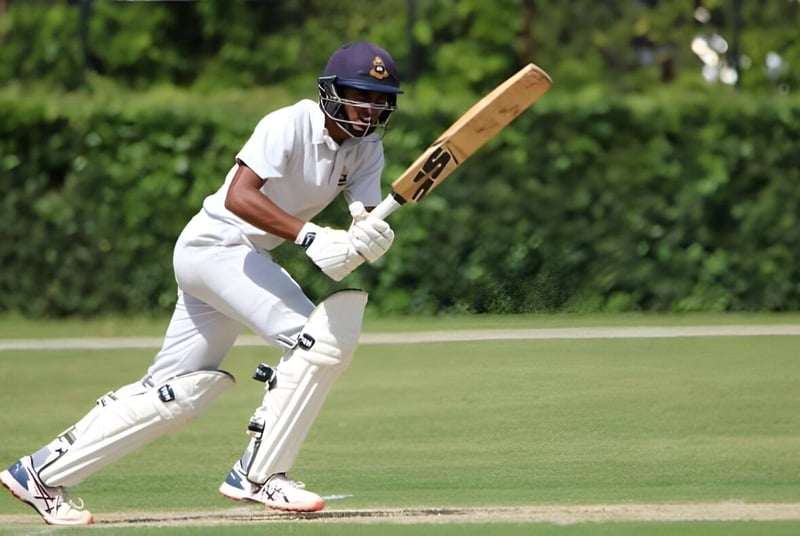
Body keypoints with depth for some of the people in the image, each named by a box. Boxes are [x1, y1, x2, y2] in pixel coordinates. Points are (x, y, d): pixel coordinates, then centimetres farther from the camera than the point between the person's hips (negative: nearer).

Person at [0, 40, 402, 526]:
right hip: (215, 245, -8)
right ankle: (259, 475, -14)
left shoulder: (367, 149, 4)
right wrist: (310, 235, -42)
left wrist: (368, 238, -34)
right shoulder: (290, 125, -20)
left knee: (178, 393, 8)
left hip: (250, 261, 8)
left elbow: (367, 220, -9)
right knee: (323, 336, -21)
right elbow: (238, 197, -32)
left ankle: (42, 472, 14)